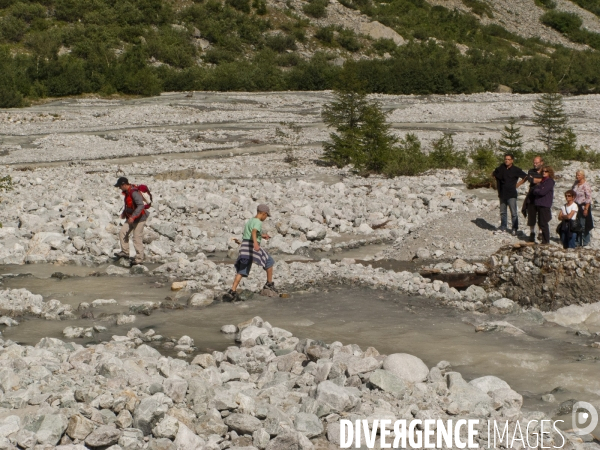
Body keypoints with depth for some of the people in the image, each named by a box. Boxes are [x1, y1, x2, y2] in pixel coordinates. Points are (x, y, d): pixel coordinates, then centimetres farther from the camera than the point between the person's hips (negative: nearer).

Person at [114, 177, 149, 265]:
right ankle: (125, 252, 12)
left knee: (137, 238, -5)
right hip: (131, 218, 10)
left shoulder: (134, 192, -24)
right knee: (122, 232, 3)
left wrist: (133, 217, -33)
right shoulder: (127, 192, 8)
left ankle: (139, 259, 3)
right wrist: (124, 212, 18)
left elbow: (141, 205, -31)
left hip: (139, 218, -10)